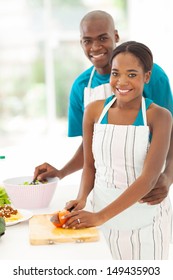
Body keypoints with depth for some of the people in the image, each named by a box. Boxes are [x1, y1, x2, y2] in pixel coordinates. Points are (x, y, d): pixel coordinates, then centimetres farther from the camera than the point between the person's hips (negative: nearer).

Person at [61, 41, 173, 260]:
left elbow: (149, 178, -19)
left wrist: (101, 216, -25)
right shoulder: (94, 111, -1)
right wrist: (81, 199, -12)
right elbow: (89, 165, 7)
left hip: (145, 220, -2)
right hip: (103, 217, 2)